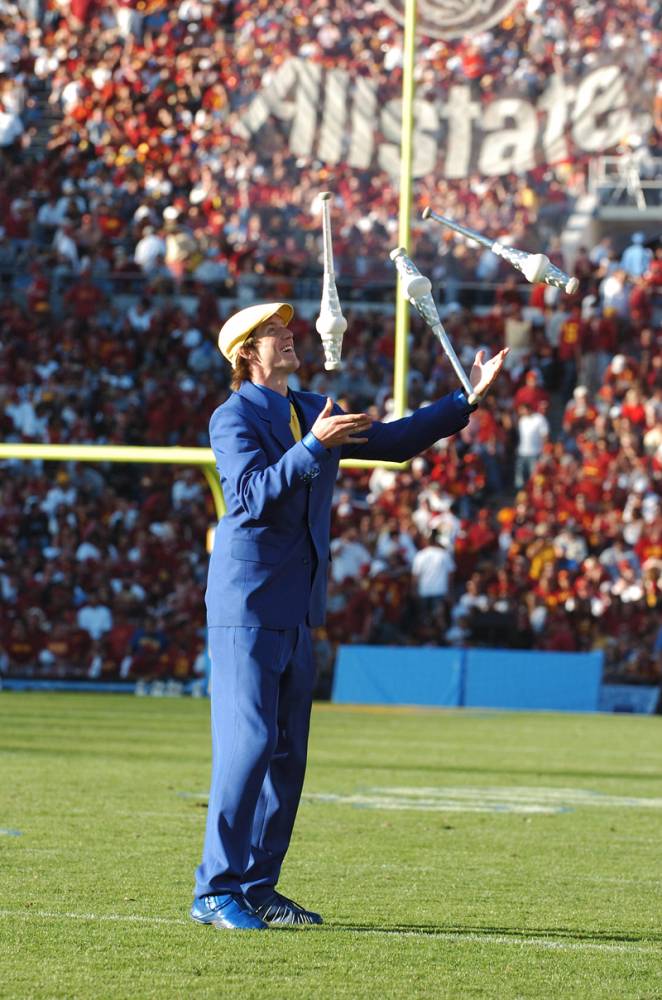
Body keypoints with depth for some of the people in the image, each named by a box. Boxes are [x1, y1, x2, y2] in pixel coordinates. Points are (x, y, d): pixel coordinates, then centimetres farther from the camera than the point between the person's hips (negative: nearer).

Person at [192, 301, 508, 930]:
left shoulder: (313, 411, 15)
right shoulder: (234, 418, -9)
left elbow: (392, 442, 18)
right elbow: (253, 495, -23)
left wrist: (466, 400, 13)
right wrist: (314, 447, -33)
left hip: (297, 608, 8)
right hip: (247, 607, -8)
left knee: (287, 753, 9)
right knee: (249, 742, -13)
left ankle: (257, 887, 15)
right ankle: (215, 891, -9)